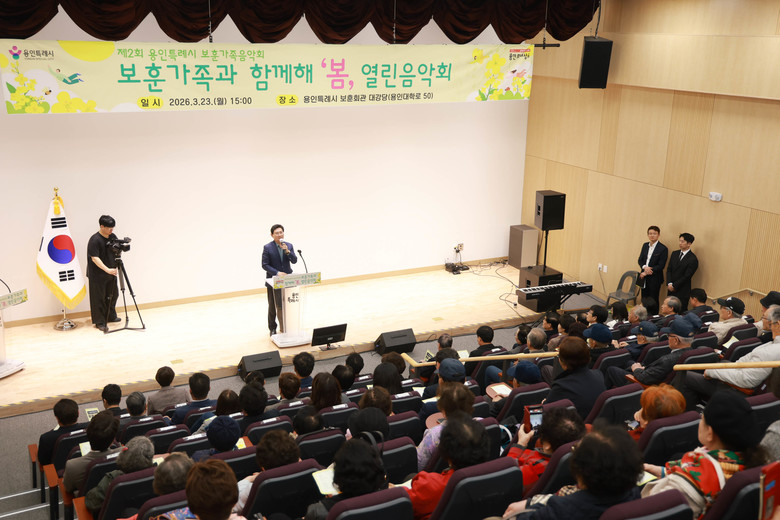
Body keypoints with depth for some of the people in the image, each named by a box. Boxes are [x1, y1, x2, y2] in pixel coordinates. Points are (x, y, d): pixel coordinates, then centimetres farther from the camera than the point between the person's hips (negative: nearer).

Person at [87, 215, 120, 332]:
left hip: (111, 272, 8)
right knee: (99, 298, 0)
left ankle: (111, 317, 34)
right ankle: (100, 322, 9)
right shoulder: (94, 240, -19)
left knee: (112, 295, 17)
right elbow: (95, 258, -24)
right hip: (98, 275, -7)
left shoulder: (113, 237, 4)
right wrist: (107, 270, -32)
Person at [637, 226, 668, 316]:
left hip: (655, 278, -5)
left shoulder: (663, 249, -11)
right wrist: (644, 267, -14)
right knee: (644, 298, 11)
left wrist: (646, 273, -15)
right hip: (644, 278, 5)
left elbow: (661, 265, -14)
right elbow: (640, 260, 9)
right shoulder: (645, 245, 9)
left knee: (653, 300, 3)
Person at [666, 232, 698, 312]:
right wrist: (669, 284, -6)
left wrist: (674, 286, -10)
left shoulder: (693, 259, -11)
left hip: (682, 291, -6)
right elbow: (669, 269, 8)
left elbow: (686, 276, -12)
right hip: (671, 289, 6)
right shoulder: (675, 254, 10)